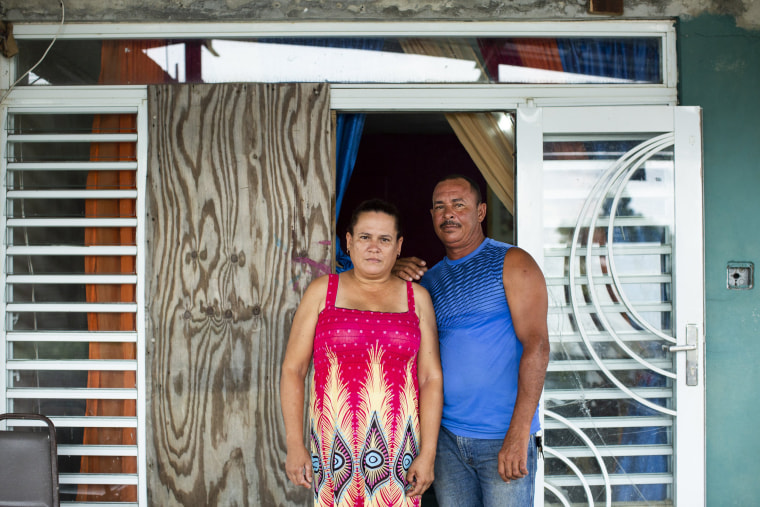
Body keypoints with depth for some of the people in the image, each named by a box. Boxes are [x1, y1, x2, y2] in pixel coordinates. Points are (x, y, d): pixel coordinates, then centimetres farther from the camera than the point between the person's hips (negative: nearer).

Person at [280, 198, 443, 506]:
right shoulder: (323, 291, 5)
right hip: (335, 445, 0)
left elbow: (431, 378, 4)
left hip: (397, 446, 1)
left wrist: (427, 453, -3)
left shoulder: (417, 298, 7)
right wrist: (294, 445, -5)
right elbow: (293, 368, 2)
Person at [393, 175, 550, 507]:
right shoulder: (429, 278, 12)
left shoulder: (511, 263, -4)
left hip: (503, 438, -5)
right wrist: (395, 279, -3)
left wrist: (519, 433, -21)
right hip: (446, 436, 5)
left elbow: (536, 345, -13)